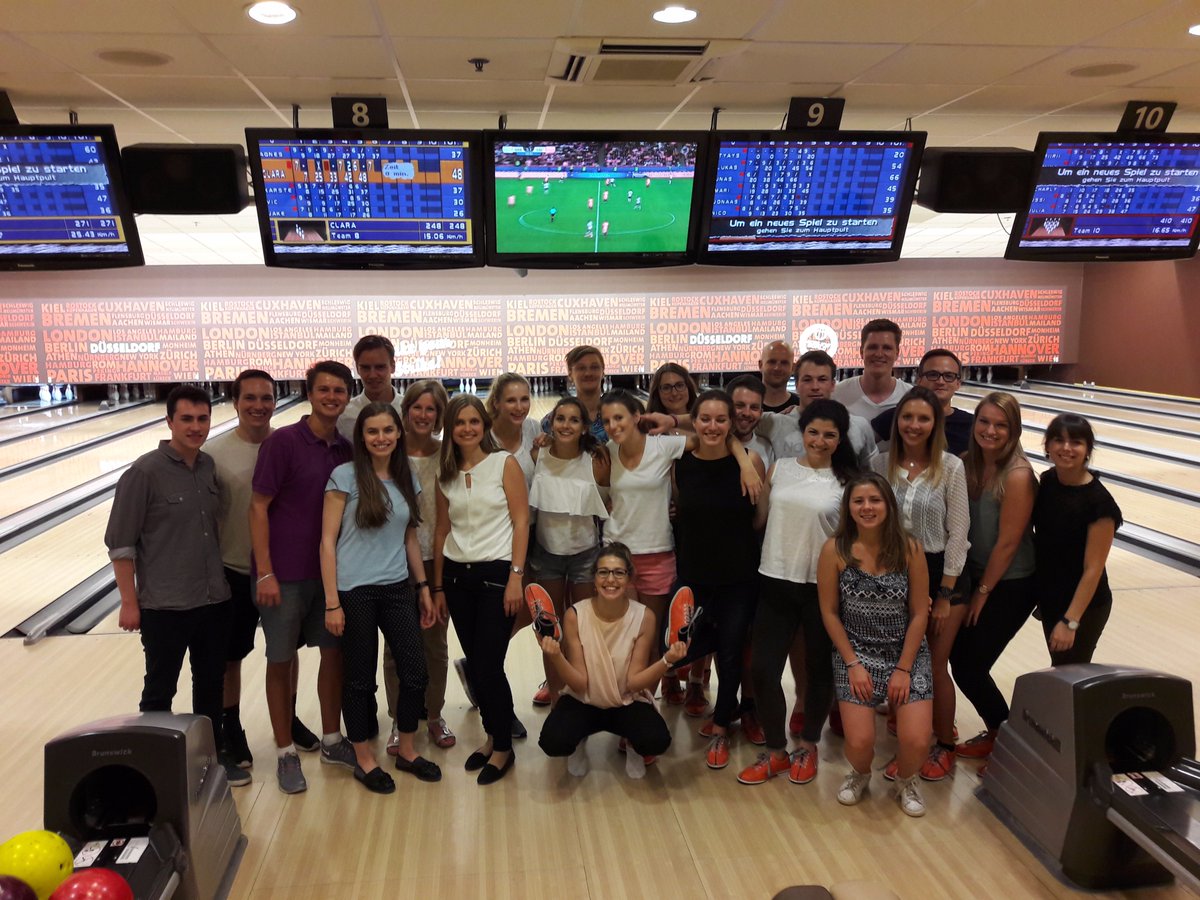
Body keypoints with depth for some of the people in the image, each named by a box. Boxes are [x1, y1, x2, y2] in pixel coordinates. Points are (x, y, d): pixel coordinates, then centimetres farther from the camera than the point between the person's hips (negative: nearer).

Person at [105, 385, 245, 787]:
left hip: (214, 600, 5)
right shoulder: (144, 473, -14)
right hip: (164, 606, -5)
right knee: (160, 690, 10)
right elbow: (120, 543, -11)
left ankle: (212, 751, 33)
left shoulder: (211, 466, 2)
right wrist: (129, 602, -11)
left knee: (211, 684, 17)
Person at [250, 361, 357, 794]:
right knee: (281, 660, 7)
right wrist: (265, 573, -15)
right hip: (286, 574, -5)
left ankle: (331, 741, 30)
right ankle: (286, 753, 21)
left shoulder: (346, 450, 4)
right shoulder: (282, 442, -12)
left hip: (332, 570, 5)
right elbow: (258, 507, -12)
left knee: (334, 651, 13)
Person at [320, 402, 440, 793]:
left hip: (397, 589, 5)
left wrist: (424, 588, 13)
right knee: (360, 679, 8)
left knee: (415, 673, 7)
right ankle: (364, 760, 27)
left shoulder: (407, 479, 6)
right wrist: (332, 602, -12)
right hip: (355, 592, -5)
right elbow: (327, 541, -9)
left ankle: (406, 751, 28)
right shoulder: (345, 476, -8)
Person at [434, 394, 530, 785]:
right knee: (474, 664, 10)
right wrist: (438, 584, 12)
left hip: (495, 573, -4)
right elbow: (442, 528, 12)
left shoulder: (505, 463, -5)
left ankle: (503, 747, 15)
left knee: (488, 666, -5)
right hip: (457, 575, 5)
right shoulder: (445, 472, 8)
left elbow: (520, 522, -8)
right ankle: (492, 735, 29)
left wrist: (516, 577, -13)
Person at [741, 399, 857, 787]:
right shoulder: (779, 468, 3)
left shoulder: (846, 481, -3)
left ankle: (807, 747, 34)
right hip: (776, 582, 2)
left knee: (819, 668, 12)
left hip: (823, 587, -2)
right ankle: (775, 752, 22)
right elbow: (759, 518, 10)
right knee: (763, 668, 1)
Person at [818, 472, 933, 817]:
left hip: (907, 653, 1)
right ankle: (860, 774, 26)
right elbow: (829, 612, -5)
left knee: (916, 742, -12)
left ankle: (905, 781, 25)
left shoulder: (909, 548, -11)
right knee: (859, 742, -12)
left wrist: (903, 669, -8)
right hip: (856, 653, -1)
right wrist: (853, 663, -8)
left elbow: (919, 614, -5)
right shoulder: (834, 549, -12)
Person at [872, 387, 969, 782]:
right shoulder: (882, 464, -4)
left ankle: (944, 748, 27)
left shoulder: (951, 467, -12)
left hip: (939, 573, -3)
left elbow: (957, 533, -10)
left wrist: (945, 595, -10)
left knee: (935, 668, 7)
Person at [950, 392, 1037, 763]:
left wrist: (983, 591, -10)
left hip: (1009, 586, -6)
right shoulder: (970, 464, -2)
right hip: (975, 576, 7)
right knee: (958, 659, 11)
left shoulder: (1017, 476, -22)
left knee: (969, 666, 1)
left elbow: (1008, 542, -18)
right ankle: (997, 729, 33)